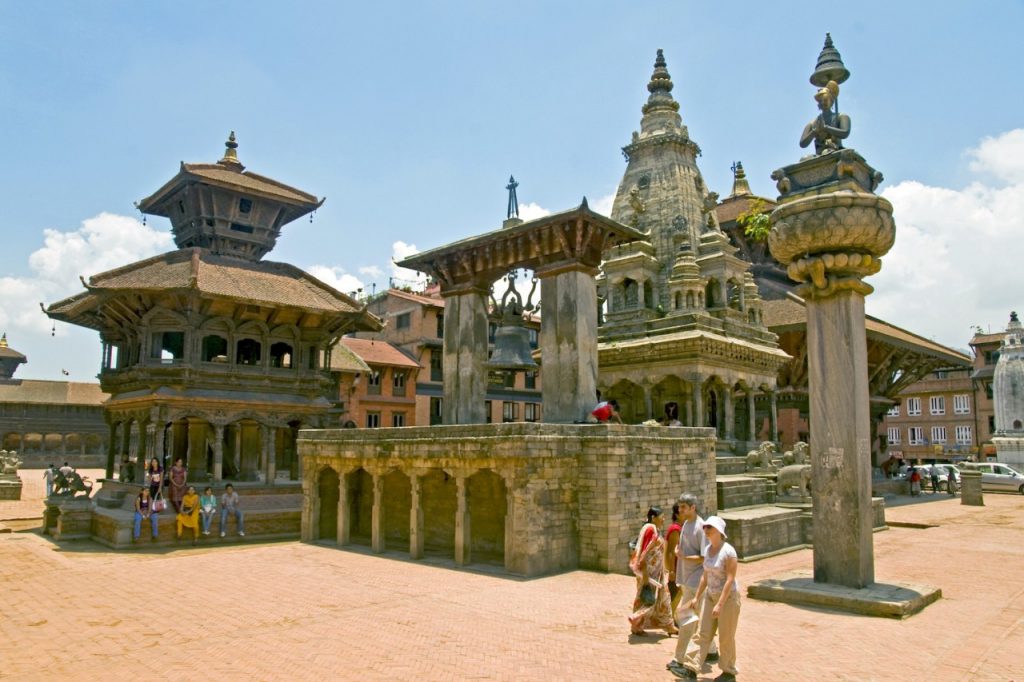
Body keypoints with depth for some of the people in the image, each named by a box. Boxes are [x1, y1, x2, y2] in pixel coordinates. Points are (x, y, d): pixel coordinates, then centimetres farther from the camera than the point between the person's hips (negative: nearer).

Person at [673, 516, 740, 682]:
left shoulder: (728, 551, -19)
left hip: (728, 597, -7)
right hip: (711, 595, 7)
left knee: (726, 637, 6)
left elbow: (730, 580, -21)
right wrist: (697, 597, 11)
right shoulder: (707, 549, 4)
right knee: (704, 633, 4)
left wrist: (720, 604, -24)